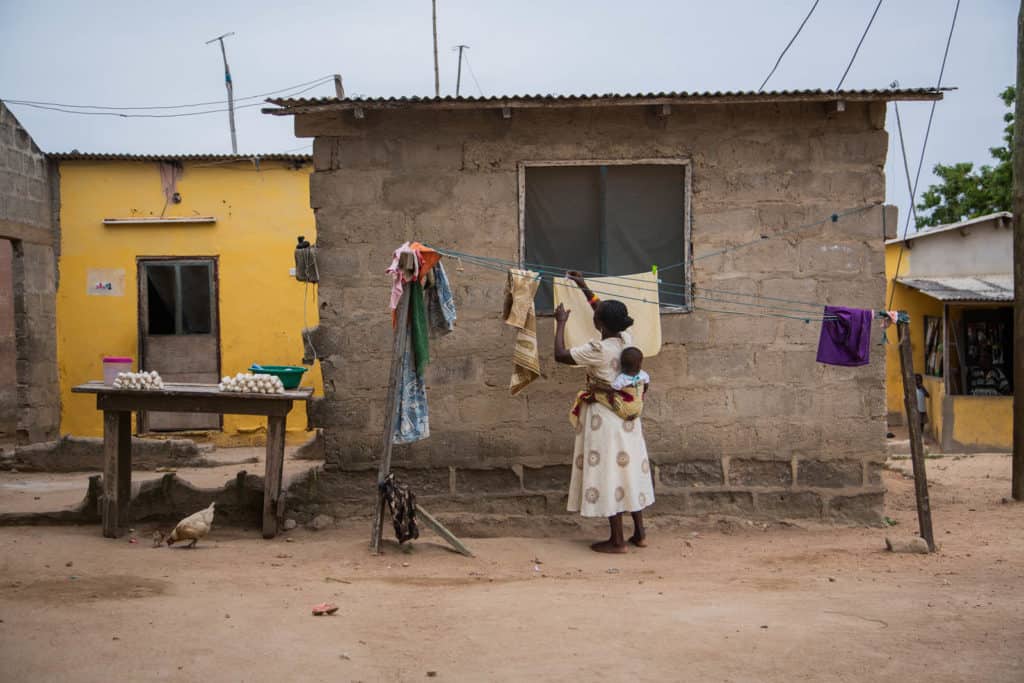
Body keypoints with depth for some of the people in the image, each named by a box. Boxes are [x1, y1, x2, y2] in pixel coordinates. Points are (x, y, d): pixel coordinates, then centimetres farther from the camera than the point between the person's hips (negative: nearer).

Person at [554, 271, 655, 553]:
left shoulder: (598, 349, -21)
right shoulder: (626, 340, 0)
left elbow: (560, 355, -13)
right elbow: (608, 316, 19)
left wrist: (561, 323, -1)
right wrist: (585, 289, 26)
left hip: (603, 417, -7)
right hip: (626, 415, 7)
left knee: (608, 472, 0)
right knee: (629, 469, 14)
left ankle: (617, 540, 5)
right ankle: (639, 533, 21)